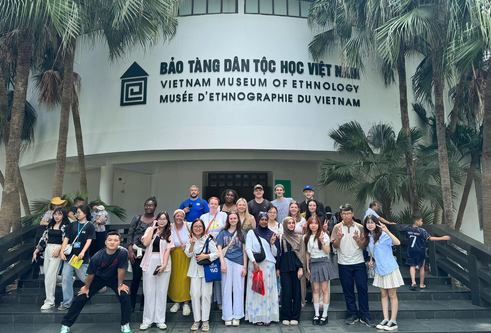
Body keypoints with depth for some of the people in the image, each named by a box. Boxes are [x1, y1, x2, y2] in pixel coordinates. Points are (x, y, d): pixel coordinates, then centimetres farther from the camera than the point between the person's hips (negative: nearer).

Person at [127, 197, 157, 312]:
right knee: (136, 277, 3)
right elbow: (129, 235, 4)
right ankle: (132, 304, 16)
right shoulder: (137, 218, 5)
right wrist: (130, 251, -3)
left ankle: (143, 303, 20)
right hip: (137, 252, 0)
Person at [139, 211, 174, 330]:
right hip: (150, 262, 0)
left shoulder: (169, 233, 8)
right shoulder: (150, 230, 10)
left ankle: (160, 320, 12)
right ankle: (147, 320, 12)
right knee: (149, 292, 2)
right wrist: (153, 228, -3)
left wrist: (164, 265, -13)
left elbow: (168, 250, -1)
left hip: (163, 262, 0)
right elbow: (145, 243, -7)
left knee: (162, 292, 3)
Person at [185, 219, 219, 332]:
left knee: (206, 294, 0)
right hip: (195, 269, 2)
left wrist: (205, 256, -18)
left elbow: (216, 254, -4)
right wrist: (192, 244, -17)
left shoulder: (208, 239, -2)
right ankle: (197, 320, 11)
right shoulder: (190, 240, 7)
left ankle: (205, 320, 11)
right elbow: (188, 254, -2)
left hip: (207, 268, -2)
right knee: (195, 294, -1)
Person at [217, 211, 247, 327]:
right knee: (226, 289, 3)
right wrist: (222, 263, -8)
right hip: (226, 262, 0)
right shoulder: (223, 233, 9)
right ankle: (227, 316, 13)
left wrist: (245, 267, 1)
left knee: (238, 289, 3)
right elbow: (219, 248, 3)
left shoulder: (242, 233, 9)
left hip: (239, 263, 0)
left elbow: (244, 251, 7)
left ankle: (237, 316, 14)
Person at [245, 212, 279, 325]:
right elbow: (248, 248, -3)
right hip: (255, 264, -2)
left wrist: (272, 243, -7)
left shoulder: (271, 234, 12)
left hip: (269, 266, 2)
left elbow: (275, 254, 11)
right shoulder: (251, 232, 7)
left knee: (268, 290, 1)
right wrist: (254, 262, -13)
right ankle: (257, 317, 7)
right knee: (256, 290, -2)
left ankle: (268, 317, 11)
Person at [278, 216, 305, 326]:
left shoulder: (299, 237, 7)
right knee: (286, 292, -1)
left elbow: (301, 253, 4)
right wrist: (277, 268, 4)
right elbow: (278, 254, 8)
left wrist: (301, 268, -4)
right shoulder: (281, 238, 6)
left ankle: (295, 317, 13)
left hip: (296, 267, 1)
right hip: (285, 268, -1)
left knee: (296, 291, 2)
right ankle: (285, 317, 9)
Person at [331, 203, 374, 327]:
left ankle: (365, 315, 11)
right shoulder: (337, 227, 1)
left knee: (362, 288, 0)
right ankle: (352, 314, 19)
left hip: (359, 262, 0)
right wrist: (339, 238, -22)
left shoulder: (360, 227, 2)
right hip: (344, 264, 0)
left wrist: (357, 240, -19)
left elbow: (363, 246, 1)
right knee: (348, 289, 6)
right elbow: (334, 246, -3)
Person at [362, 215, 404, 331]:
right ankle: (385, 319, 20)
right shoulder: (368, 237, 6)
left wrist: (387, 231, -42)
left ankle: (393, 321, 11)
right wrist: (371, 260, 6)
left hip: (390, 268, -7)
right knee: (383, 295, 13)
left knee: (392, 295, 3)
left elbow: (397, 243, -32)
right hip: (379, 269, 7)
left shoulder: (383, 235, -16)